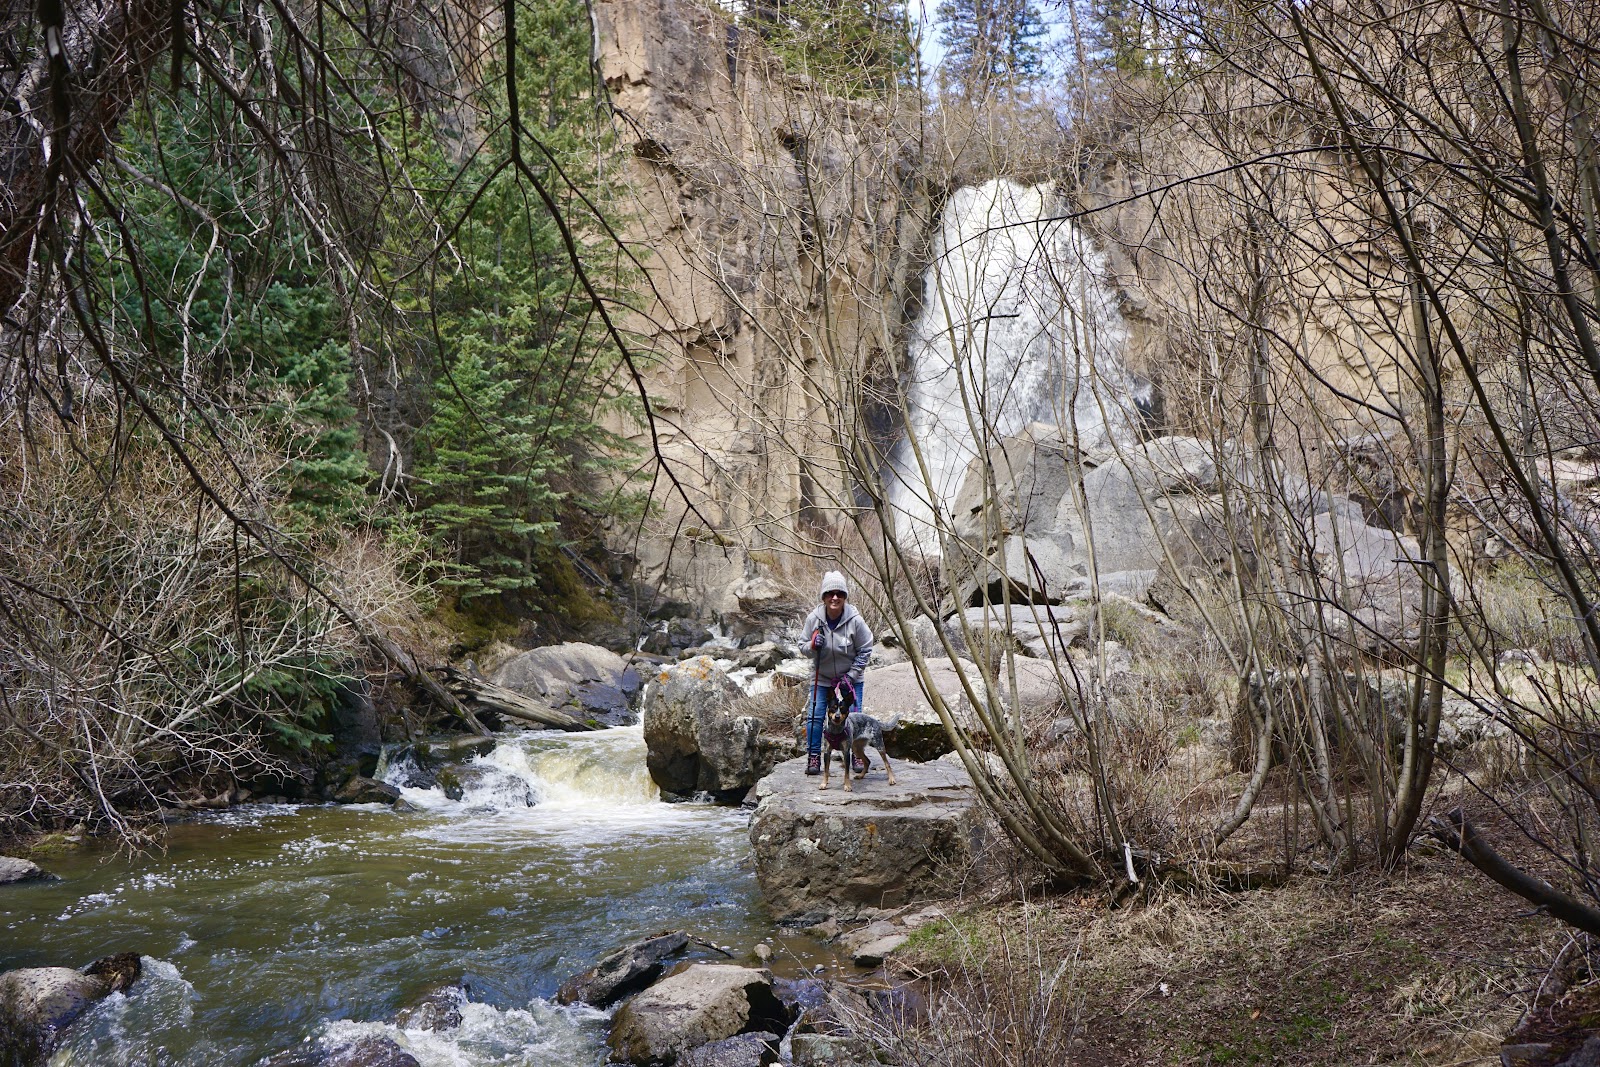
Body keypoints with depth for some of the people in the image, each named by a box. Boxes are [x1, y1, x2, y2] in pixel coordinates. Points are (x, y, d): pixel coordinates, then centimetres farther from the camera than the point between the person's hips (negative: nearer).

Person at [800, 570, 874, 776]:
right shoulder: (813, 618, -14)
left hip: (850, 676, -1)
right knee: (815, 715, -4)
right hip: (821, 676, 2)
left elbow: (865, 650, -7)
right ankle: (813, 756, 7)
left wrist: (851, 675, -11)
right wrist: (812, 645, -24)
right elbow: (803, 646, 0)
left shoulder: (855, 620, -19)